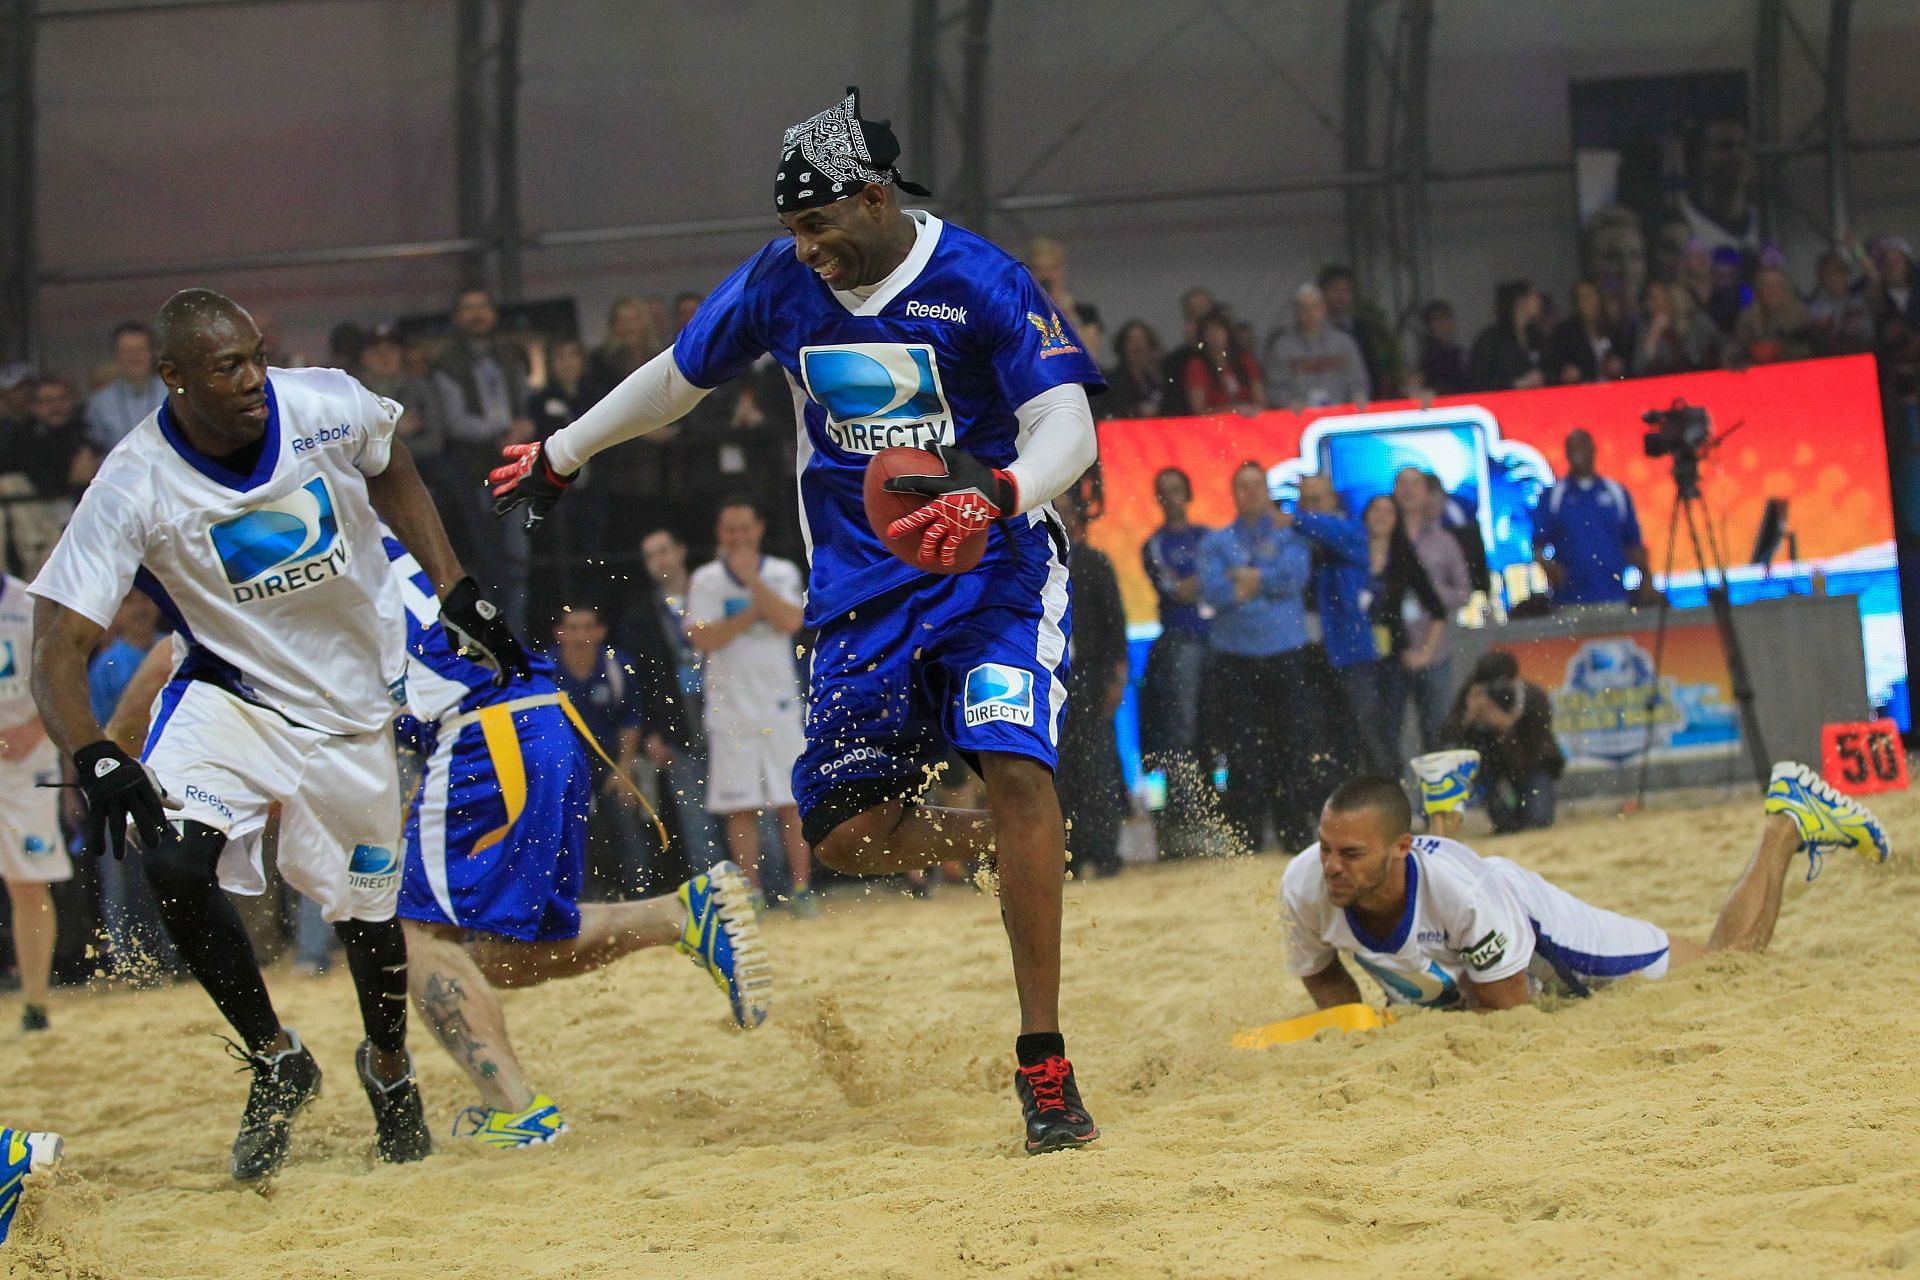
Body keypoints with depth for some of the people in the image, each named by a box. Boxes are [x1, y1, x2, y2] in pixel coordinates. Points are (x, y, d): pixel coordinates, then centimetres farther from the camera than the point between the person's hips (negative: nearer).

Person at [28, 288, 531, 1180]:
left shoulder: (327, 407, -18)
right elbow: (59, 645, -26)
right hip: (226, 696, -2)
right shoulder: (134, 489, -24)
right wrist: (92, 758, -44)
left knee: (369, 907, 10)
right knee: (172, 862, -25)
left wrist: (457, 593, 2)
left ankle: (388, 1066, 43)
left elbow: (391, 474, 7)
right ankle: (275, 1061, -3)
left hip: (352, 702, 2)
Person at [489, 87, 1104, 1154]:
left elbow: (1068, 427, -21)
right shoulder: (781, 285, 1)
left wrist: (996, 492, -42)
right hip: (863, 585, 5)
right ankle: (1020, 848, 22)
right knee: (847, 830, -8)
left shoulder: (981, 283, -14)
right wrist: (563, 453, 30)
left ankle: (1044, 1063, -21)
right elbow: (677, 377, 19)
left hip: (995, 572, -5)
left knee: (1014, 766, -26)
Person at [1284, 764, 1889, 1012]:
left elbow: (1508, 1005, -29)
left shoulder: (1460, 889, -44)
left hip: (1544, 936, -3)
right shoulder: (1305, 886, -34)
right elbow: (1321, 976, -11)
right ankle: (1446, 820, 59)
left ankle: (1787, 822, 32)